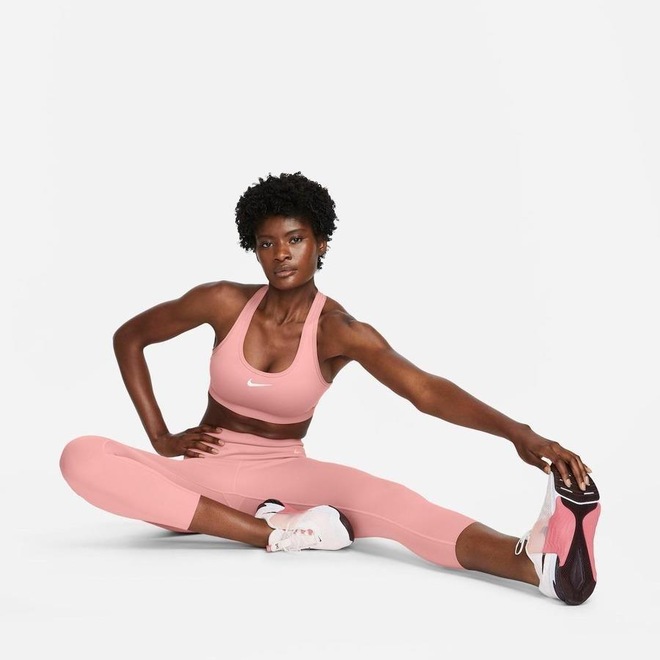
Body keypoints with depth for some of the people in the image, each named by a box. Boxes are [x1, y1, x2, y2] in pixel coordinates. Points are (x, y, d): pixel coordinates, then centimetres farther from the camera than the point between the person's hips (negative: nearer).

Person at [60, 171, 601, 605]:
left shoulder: (338, 330, -13)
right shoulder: (224, 303, -8)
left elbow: (426, 390, -29)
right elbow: (129, 339, 6)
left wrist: (519, 433, -46)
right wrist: (161, 437, -1)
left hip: (283, 474, -2)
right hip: (206, 473, 2)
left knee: (378, 495, -35)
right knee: (82, 458, -27)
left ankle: (538, 560, -58)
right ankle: (276, 530, -33)